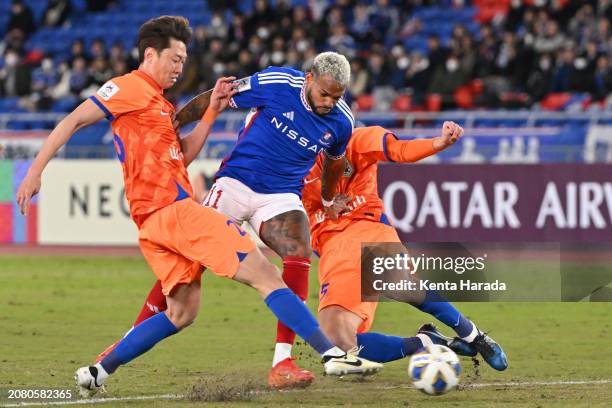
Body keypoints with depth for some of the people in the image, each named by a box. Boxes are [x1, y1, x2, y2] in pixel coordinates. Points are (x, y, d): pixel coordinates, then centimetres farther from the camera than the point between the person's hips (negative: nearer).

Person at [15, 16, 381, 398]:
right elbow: (73, 121, -7)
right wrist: (36, 170, -13)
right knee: (264, 273, -12)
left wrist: (211, 112, 14)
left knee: (182, 312, 13)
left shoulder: (159, 102, 24)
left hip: (155, 220, 10)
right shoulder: (131, 88, -3)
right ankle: (332, 353, -17)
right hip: (174, 208, -10)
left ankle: (98, 372, 10)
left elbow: (183, 154, 22)